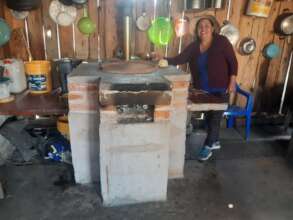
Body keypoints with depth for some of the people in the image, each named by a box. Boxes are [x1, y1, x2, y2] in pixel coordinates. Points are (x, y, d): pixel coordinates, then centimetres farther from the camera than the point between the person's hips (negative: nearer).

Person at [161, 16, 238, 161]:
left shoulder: (221, 41, -9)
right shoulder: (194, 46, 2)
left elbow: (233, 61, -8)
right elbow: (179, 59, -9)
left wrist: (232, 81, -14)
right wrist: (165, 60, -26)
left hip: (220, 89, -4)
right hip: (203, 90, 5)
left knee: (215, 118, 1)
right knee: (209, 117, 16)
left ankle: (207, 147, 16)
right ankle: (215, 142, 35)